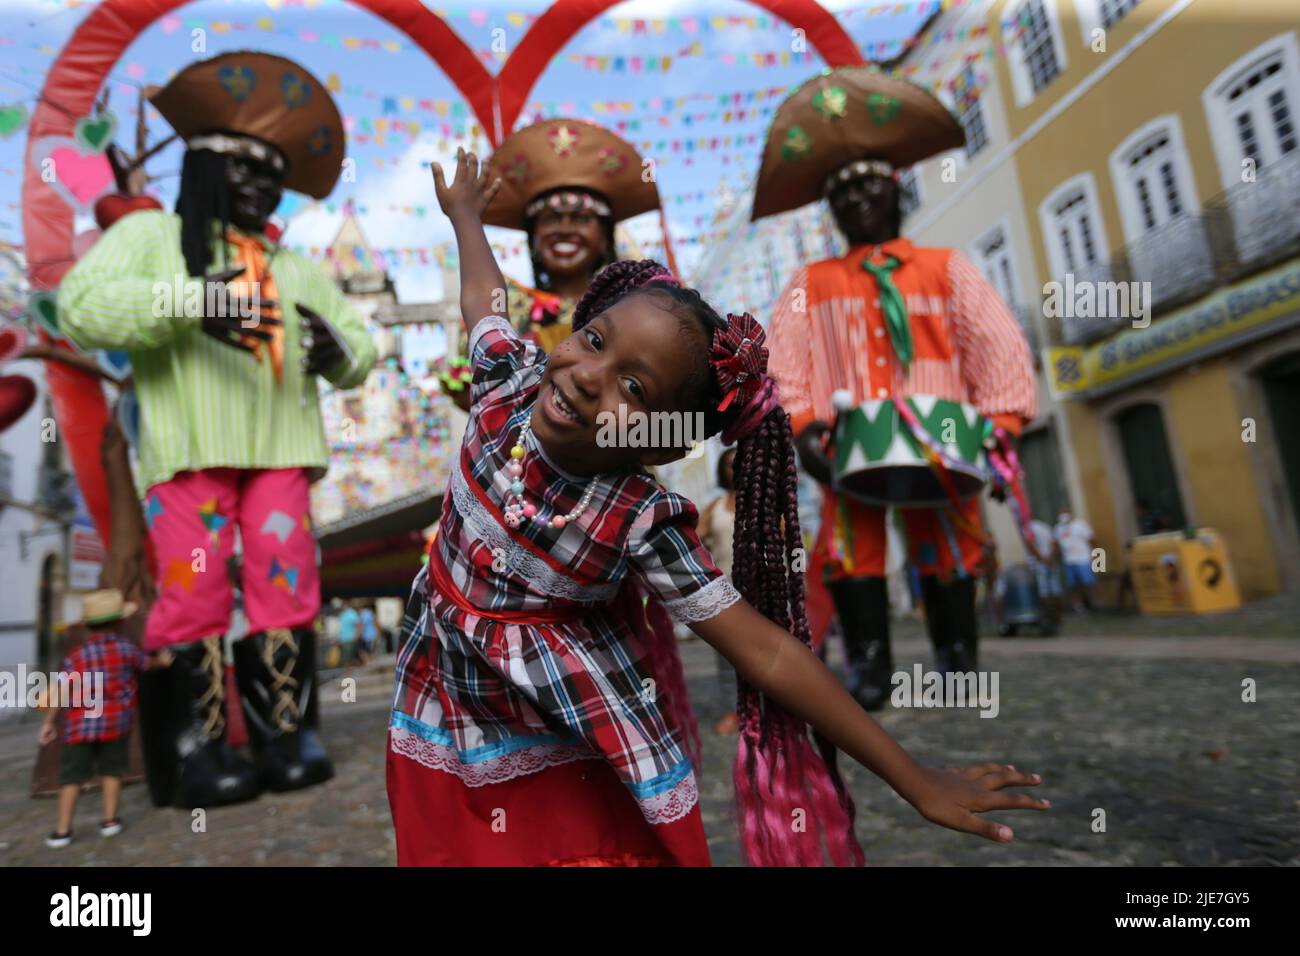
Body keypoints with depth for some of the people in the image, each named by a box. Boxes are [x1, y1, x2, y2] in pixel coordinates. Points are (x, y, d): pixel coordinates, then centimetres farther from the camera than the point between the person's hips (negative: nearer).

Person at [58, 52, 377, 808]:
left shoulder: (297, 268, 24)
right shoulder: (150, 234, 13)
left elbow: (362, 352, 21)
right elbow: (80, 305, -4)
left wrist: (337, 346, -3)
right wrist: (190, 300, -17)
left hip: (279, 449, 4)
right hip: (187, 449, -3)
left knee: (287, 589, -1)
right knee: (194, 596, -5)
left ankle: (290, 735, 8)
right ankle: (196, 752, 5)